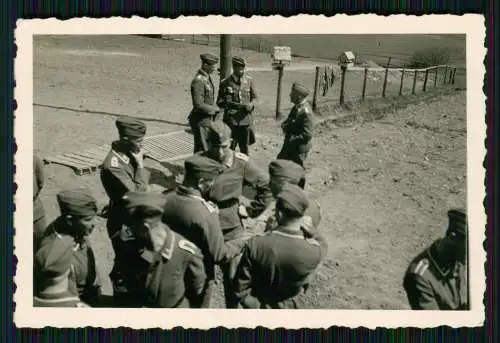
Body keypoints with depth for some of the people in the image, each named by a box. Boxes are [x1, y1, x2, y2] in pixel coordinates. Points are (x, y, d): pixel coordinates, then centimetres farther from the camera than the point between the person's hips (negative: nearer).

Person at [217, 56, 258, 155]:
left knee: (244, 147, 10)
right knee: (230, 147, 1)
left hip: (245, 119, 2)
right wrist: (225, 102, -16)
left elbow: (254, 97, 11)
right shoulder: (225, 82, 0)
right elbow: (219, 101, 6)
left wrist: (251, 104, -11)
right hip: (231, 119, -2)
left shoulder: (249, 80, 5)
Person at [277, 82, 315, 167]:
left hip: (299, 147, -10)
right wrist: (285, 124, -5)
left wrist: (291, 139, -22)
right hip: (291, 145, 10)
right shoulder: (298, 106, 1)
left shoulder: (305, 112, -27)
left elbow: (307, 135, -27)